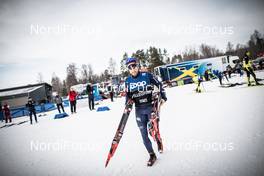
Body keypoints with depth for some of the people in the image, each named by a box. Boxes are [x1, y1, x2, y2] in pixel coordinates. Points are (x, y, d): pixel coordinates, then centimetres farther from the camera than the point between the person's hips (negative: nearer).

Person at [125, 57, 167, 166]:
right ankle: (152, 155, 23)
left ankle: (159, 141, 37)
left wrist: (163, 97, 0)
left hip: (151, 106, -3)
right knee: (144, 134, 4)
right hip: (139, 110, 3)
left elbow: (159, 85, 4)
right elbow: (128, 95, 14)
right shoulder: (128, 81, 2)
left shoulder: (147, 75, -8)